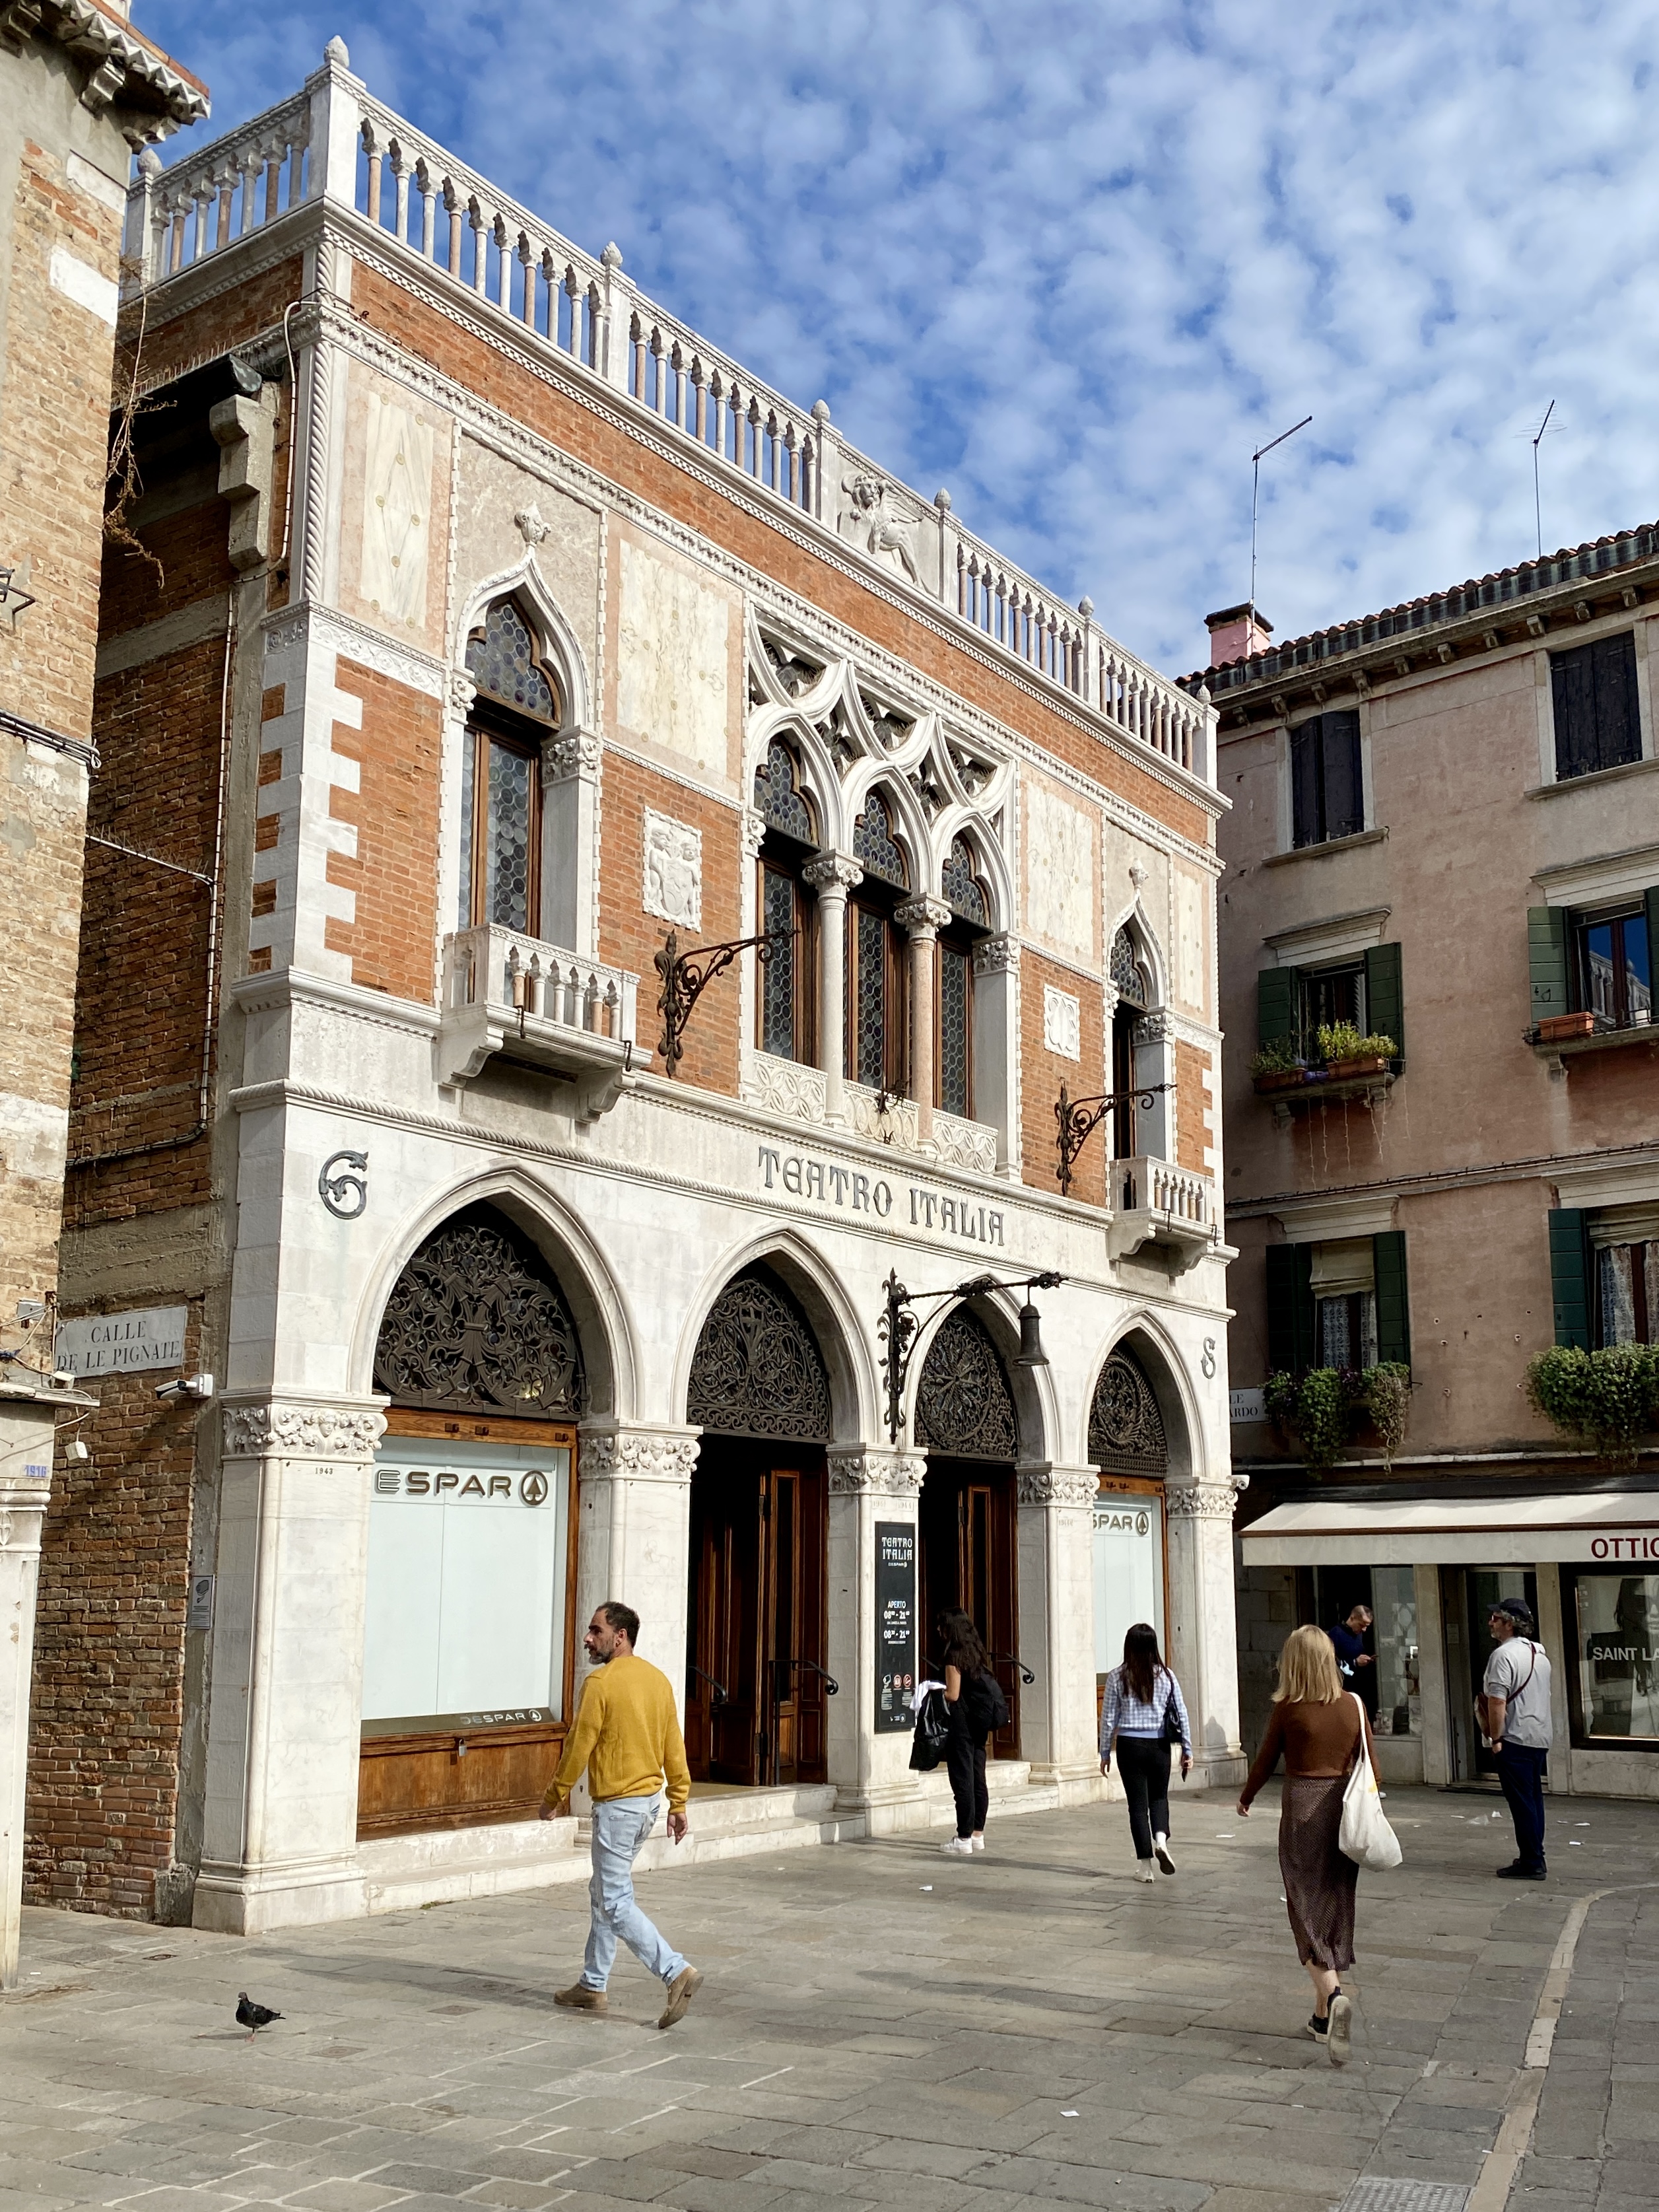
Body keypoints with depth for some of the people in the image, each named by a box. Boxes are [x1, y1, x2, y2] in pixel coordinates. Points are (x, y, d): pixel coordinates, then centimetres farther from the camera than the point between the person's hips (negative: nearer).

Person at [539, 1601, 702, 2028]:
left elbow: (579, 1747, -14)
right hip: (650, 1800, 9)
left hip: (617, 1805, -9)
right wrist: (678, 1804, 13)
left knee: (616, 1903, -3)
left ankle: (678, 1973, -13)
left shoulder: (601, 1682, -16)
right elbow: (674, 1748, 8)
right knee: (603, 1892, 19)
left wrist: (555, 1797, -1)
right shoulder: (658, 1679, 7)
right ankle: (593, 1986, 26)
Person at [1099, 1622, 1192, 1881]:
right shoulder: (1166, 1676, -1)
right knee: (1159, 1797, 20)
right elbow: (1182, 1714, 1)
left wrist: (1105, 1753, 6)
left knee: (1138, 1804, 6)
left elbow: (1108, 1718, -3)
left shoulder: (1117, 1677, -5)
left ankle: (1146, 1867, 6)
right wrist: (1187, 1750, 9)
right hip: (1159, 1745, 1)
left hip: (1129, 1745, -1)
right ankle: (1161, 1838, -8)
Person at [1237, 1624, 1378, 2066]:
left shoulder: (1288, 1709, -9)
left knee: (1307, 1912, 1)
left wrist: (1245, 1798, 18)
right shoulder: (1354, 1706, 0)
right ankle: (1323, 2017, 21)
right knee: (1335, 1909, 13)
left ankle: (1333, 1995, -23)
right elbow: (1370, 1765, 5)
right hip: (1344, 1811, 4)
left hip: (1301, 1808, -4)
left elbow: (1265, 1761, 0)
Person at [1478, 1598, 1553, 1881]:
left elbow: (1497, 1702, -22)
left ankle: (1531, 1863, -1)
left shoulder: (1504, 1655, -17)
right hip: (1541, 1737, 9)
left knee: (1522, 1802, -4)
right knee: (1534, 1798, 16)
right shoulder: (1539, 1653, 13)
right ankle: (1534, 1856, 22)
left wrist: (1496, 1738, -13)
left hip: (1516, 1740, -9)